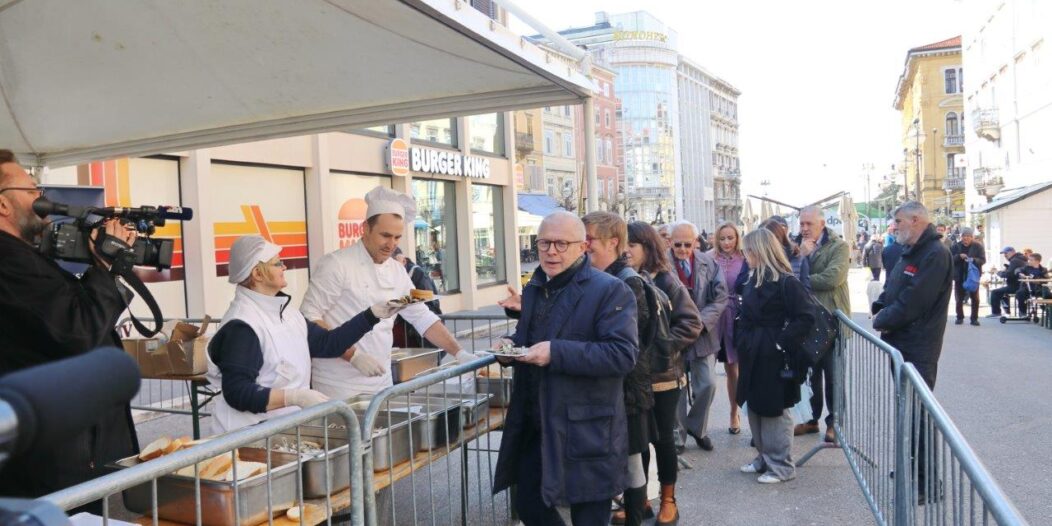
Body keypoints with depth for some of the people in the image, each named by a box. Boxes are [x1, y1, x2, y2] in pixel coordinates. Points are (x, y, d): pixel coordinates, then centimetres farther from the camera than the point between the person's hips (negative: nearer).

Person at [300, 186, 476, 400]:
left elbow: (423, 318, 12)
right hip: (340, 386, -6)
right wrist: (354, 356, -22)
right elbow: (309, 318, -15)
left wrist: (459, 353, 1)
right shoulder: (337, 264, -12)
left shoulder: (397, 272, 7)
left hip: (381, 382, 6)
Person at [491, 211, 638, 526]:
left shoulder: (610, 290, -13)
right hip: (534, 426, 7)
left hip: (586, 432, -7)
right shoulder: (534, 288, 11)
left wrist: (556, 353, -28)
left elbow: (623, 354, -22)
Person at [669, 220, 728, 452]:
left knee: (708, 384, 6)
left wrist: (702, 322, -12)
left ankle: (697, 427, 29)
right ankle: (677, 435, 22)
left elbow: (720, 298, 0)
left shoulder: (709, 263, -1)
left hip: (703, 334, 3)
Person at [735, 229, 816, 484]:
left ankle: (781, 466, 15)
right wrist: (741, 338, 7)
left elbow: (806, 318, -19)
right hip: (753, 356, 8)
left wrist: (782, 342, -19)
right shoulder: (753, 279, 9)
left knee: (775, 411, 2)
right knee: (755, 407, 15)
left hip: (773, 358, -8)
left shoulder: (786, 282, -16)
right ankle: (764, 457, 30)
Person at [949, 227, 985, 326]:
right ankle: (960, 317, 18)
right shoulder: (956, 246, 2)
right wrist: (959, 256, -21)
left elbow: (983, 260, -7)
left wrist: (973, 260, -27)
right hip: (959, 276, 1)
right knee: (959, 298, 6)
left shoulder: (978, 246, -1)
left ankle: (974, 318, 11)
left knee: (975, 298, 2)